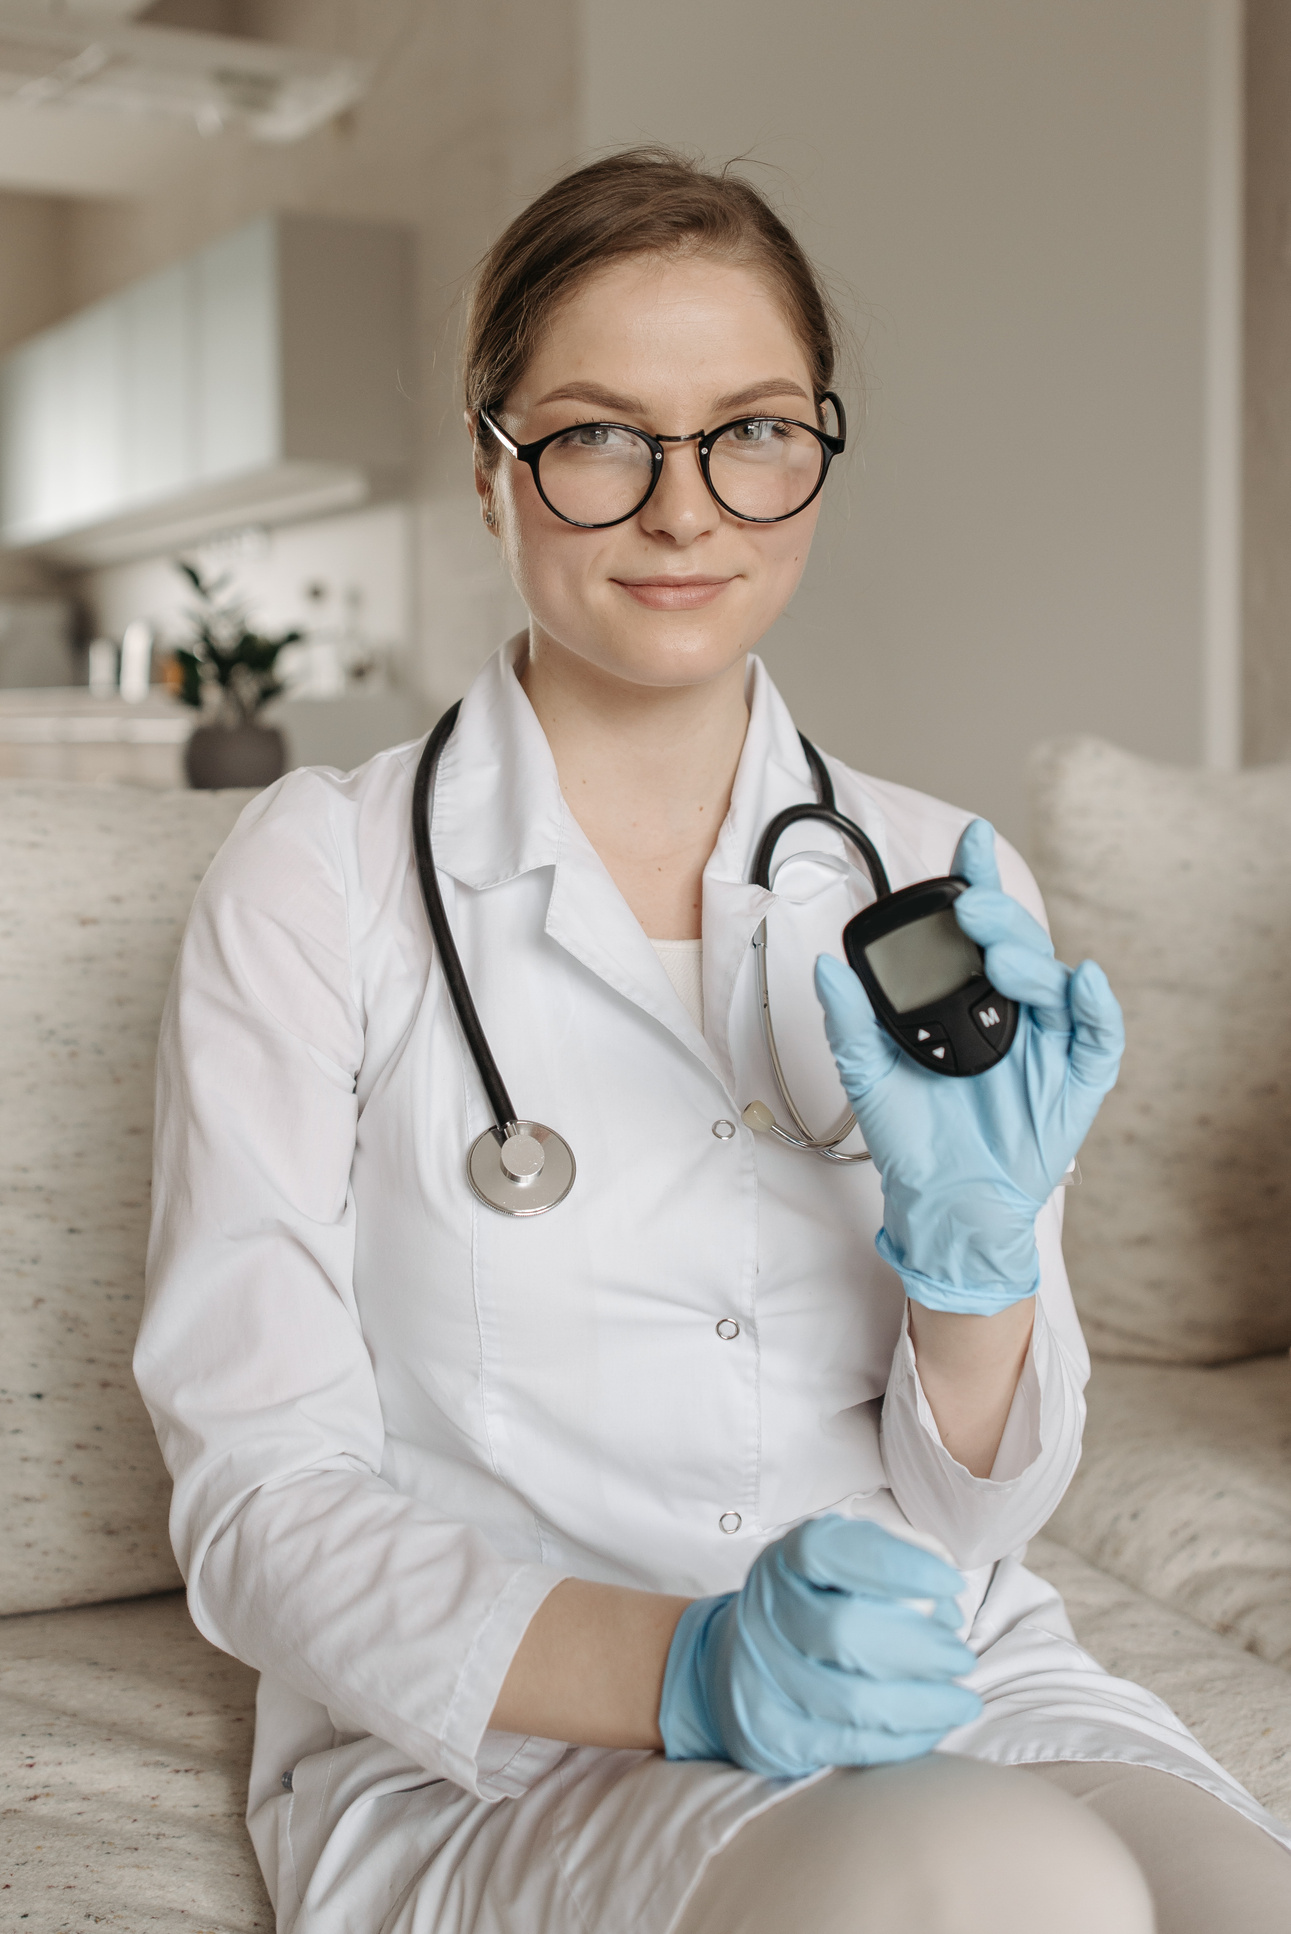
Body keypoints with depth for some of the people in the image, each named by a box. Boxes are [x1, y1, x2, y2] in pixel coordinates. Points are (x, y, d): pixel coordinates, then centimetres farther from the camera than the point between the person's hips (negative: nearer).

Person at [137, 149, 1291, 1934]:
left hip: (947, 1693, 5)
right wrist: (682, 1668, -23)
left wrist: (975, 1244, -14)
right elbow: (260, 1501, -7)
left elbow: (979, 1512, 7)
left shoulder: (946, 889, 6)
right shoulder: (318, 879, -4)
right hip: (485, 1754, -4)